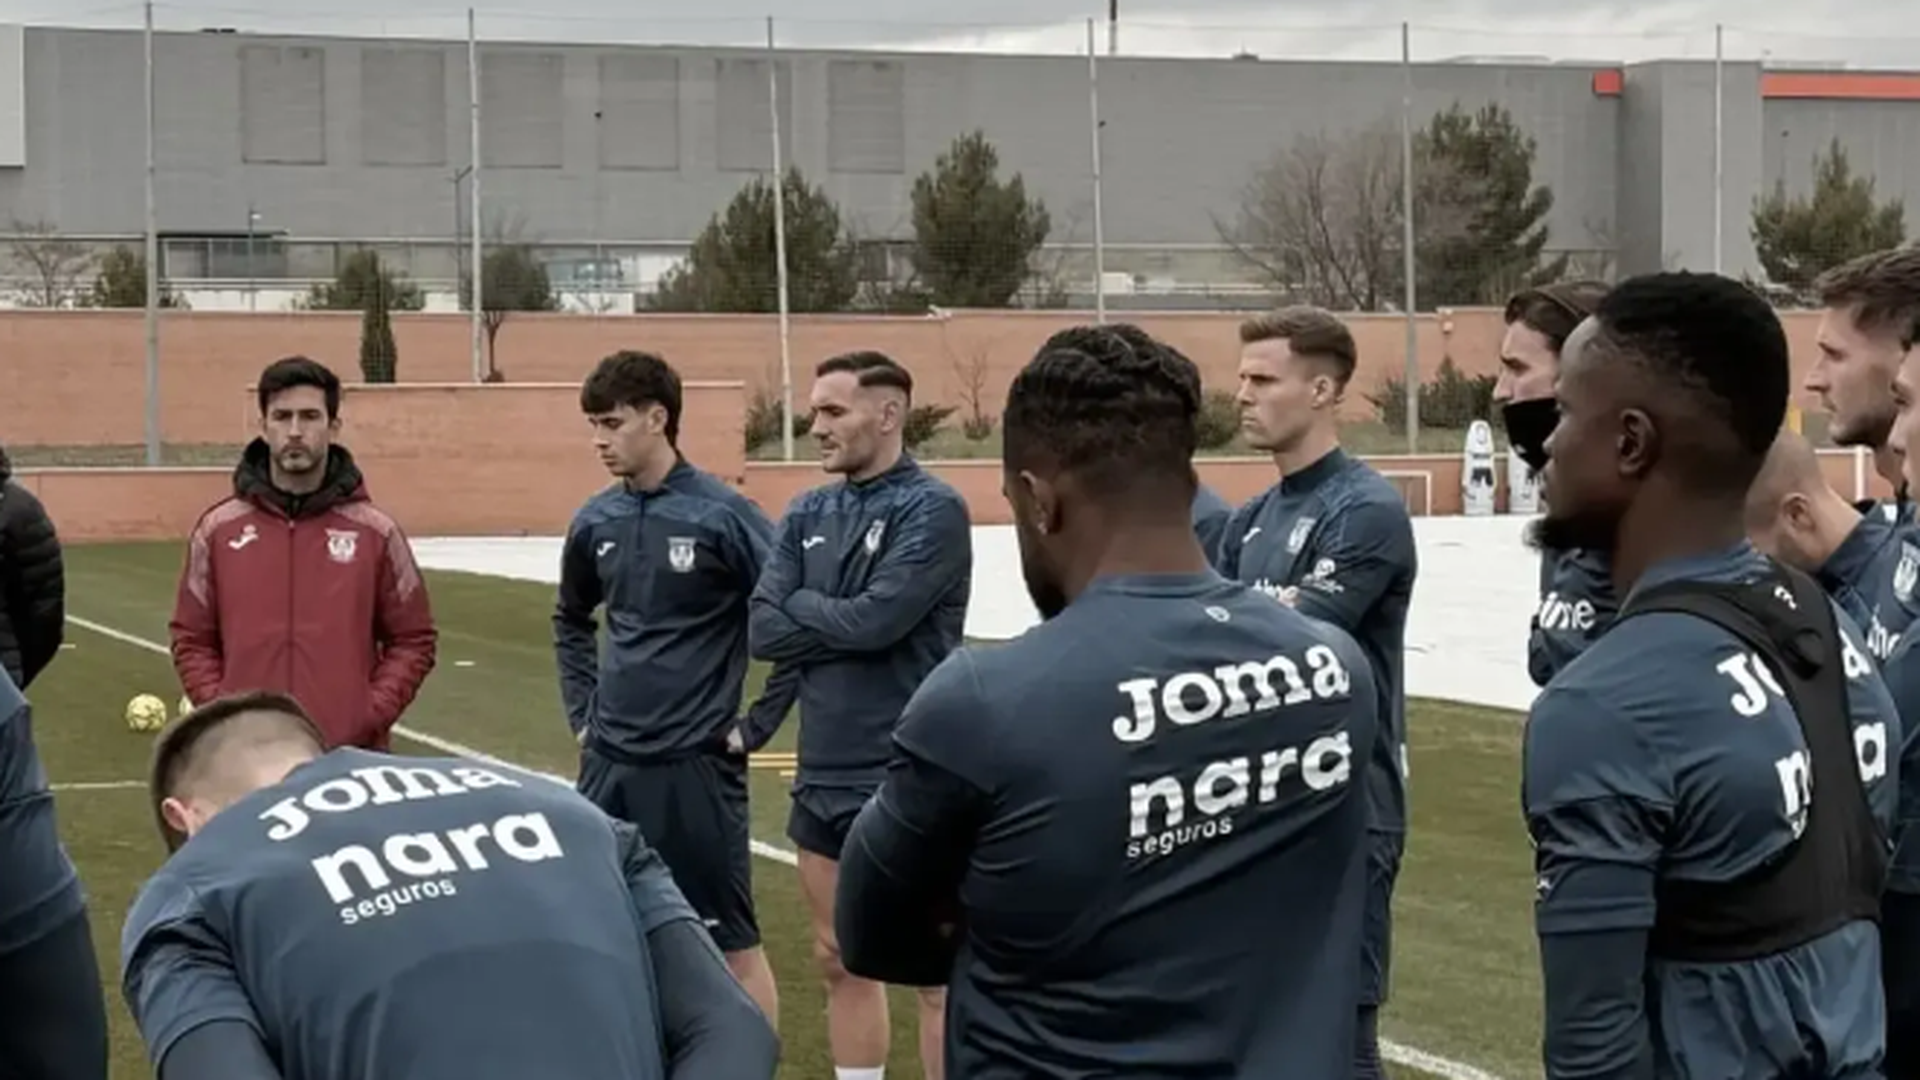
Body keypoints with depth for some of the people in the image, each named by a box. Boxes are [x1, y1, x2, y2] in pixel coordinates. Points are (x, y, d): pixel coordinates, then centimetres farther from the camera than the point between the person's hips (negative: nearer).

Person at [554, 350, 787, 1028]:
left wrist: (757, 721, -8)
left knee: (733, 944, 2)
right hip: (609, 764, 6)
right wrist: (581, 710, 14)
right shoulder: (596, 521, 6)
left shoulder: (723, 516, -11)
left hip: (696, 765, -5)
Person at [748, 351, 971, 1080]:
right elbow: (763, 630, 0)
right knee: (842, 961, 16)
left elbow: (876, 619, -21)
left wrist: (802, 607, -5)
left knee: (933, 973, 1)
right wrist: (840, 619, -11)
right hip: (824, 775, 7)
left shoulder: (932, 509, -11)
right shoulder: (808, 514, 8)